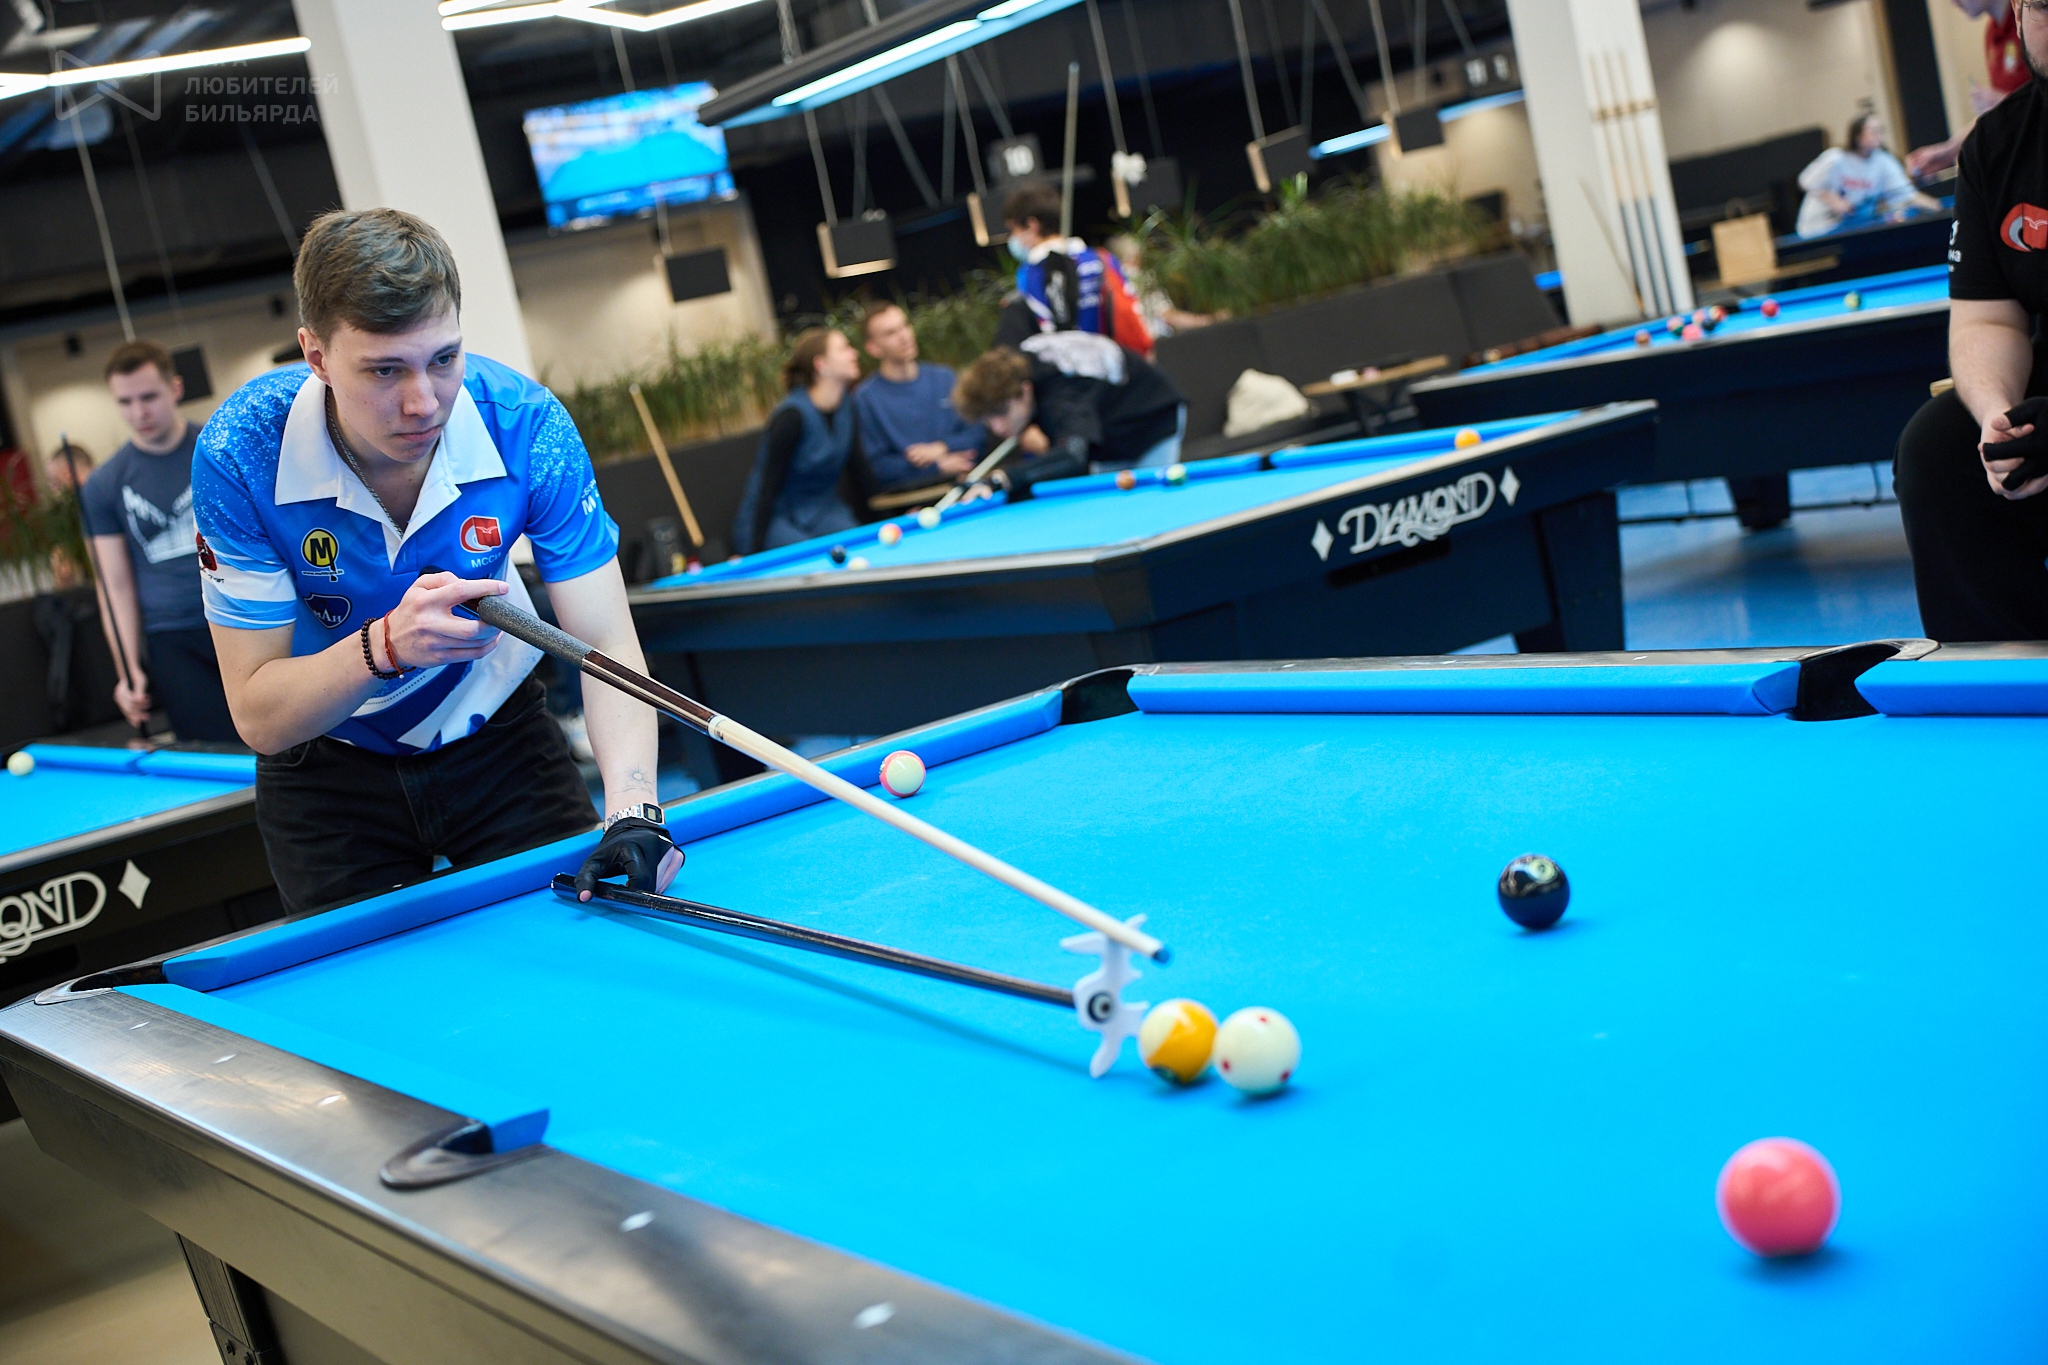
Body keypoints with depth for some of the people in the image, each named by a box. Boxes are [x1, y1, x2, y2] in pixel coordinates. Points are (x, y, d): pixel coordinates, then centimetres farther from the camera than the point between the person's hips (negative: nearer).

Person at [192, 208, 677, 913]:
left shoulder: (525, 425, -26)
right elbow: (256, 716, -25)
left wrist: (632, 813, -43)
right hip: (329, 773, -1)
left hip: (499, 740, 1)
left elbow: (608, 644, -26)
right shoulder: (240, 455, -28)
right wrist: (386, 646, -44)